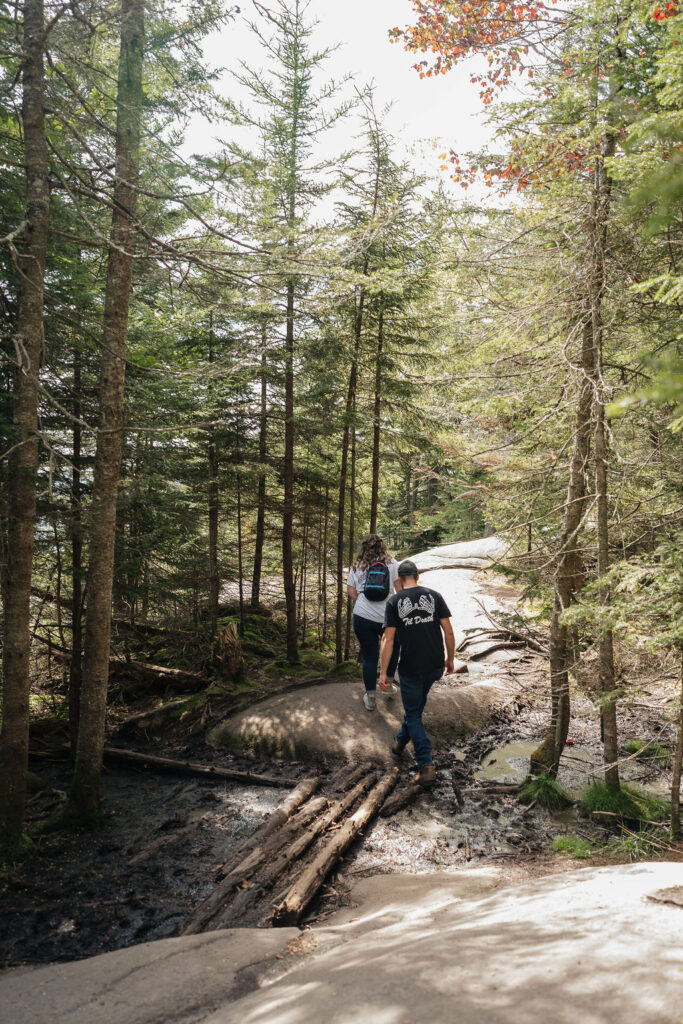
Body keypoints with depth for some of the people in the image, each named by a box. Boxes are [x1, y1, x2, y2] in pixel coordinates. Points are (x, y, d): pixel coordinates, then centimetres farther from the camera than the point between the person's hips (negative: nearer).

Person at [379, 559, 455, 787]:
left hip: (410, 667, -3)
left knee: (413, 714, 9)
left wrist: (383, 672, -6)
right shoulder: (434, 596, 0)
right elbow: (448, 631, -1)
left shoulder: (394, 602, -6)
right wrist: (450, 659, 12)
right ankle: (401, 741, 46)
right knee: (416, 705, 26)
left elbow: (388, 639, -9)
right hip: (435, 665, 3)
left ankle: (426, 766, -1)